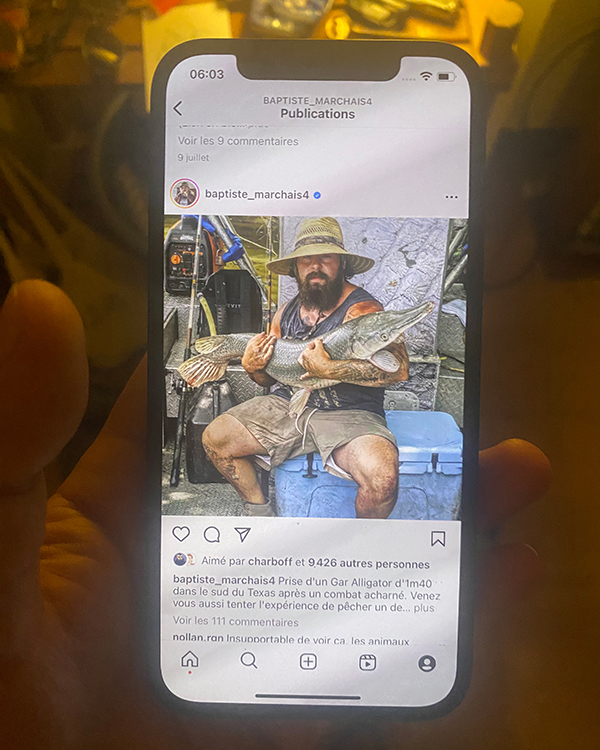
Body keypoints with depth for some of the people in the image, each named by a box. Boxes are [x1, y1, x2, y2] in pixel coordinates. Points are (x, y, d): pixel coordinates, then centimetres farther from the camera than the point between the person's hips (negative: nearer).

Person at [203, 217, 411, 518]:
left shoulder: (362, 309, -12)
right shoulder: (286, 312, 10)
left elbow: (399, 369, -27)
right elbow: (271, 377, 19)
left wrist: (327, 369, -32)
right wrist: (253, 367, -5)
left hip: (350, 414, -6)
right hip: (288, 404, 6)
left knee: (382, 477, -32)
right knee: (214, 438, -3)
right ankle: (258, 508, 20)